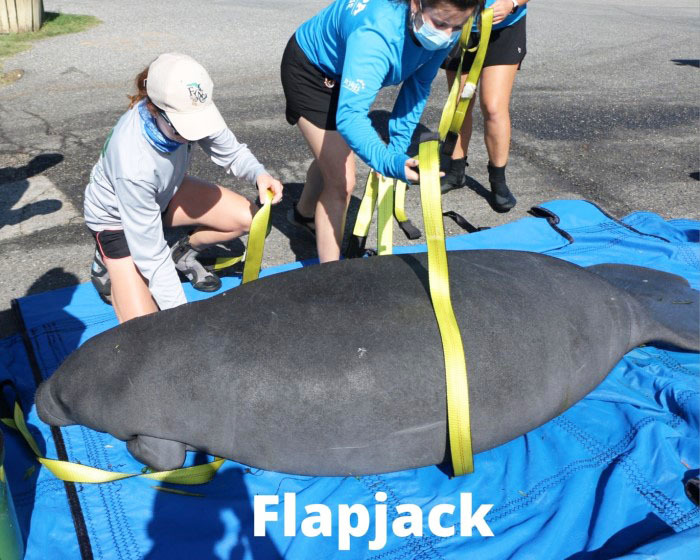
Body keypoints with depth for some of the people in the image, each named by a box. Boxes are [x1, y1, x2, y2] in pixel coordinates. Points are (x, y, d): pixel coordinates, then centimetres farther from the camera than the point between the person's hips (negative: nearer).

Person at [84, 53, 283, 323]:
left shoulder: (190, 110, -28)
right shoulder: (133, 164, -41)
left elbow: (231, 152, -9)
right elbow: (151, 253, -33)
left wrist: (259, 174, -31)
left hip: (163, 194, 6)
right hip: (116, 217, -6)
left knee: (248, 217, -12)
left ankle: (183, 253, 14)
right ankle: (108, 264, 13)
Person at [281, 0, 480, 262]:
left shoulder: (442, 29, -23)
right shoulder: (376, 36, -44)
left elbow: (418, 85, -10)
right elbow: (350, 116, -53)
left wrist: (397, 146, -16)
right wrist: (389, 162, -68)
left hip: (344, 70, 8)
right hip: (308, 70, -7)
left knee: (332, 157, 29)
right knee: (342, 181, -14)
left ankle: (304, 213, 59)